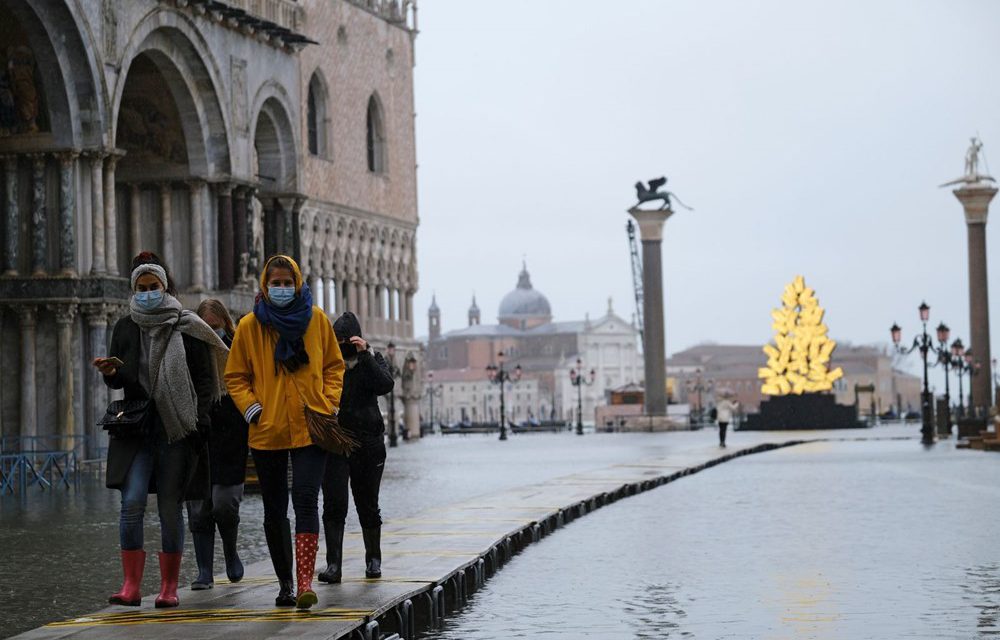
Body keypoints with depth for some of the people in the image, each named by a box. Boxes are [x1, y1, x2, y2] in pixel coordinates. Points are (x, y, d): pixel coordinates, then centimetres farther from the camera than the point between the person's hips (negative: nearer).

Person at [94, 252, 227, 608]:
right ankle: (131, 586, -9)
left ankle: (169, 587, 10)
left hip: (177, 430, -2)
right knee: (132, 502, -12)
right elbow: (118, 381, 15)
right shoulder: (125, 328, 10)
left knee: (170, 507, 1)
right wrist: (110, 372, -9)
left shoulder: (186, 328, 1)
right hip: (137, 430, 2)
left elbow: (205, 379, 1)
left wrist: (200, 424, -8)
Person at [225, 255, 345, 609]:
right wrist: (251, 408, -6)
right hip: (267, 431, 2)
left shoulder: (316, 319, 3)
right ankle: (285, 584, 22)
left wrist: (329, 404, -1)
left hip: (310, 427, -1)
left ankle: (305, 582, -18)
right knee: (274, 511, 9)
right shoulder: (250, 325, 1)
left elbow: (334, 366, 12)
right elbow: (236, 376, 8)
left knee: (305, 500, -16)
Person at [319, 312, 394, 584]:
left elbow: (385, 385, -16)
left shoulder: (372, 360, 5)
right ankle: (333, 564, -14)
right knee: (334, 505, -11)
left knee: (368, 505, 11)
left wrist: (365, 355, -19)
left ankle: (373, 559, 26)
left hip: (368, 443, 0)